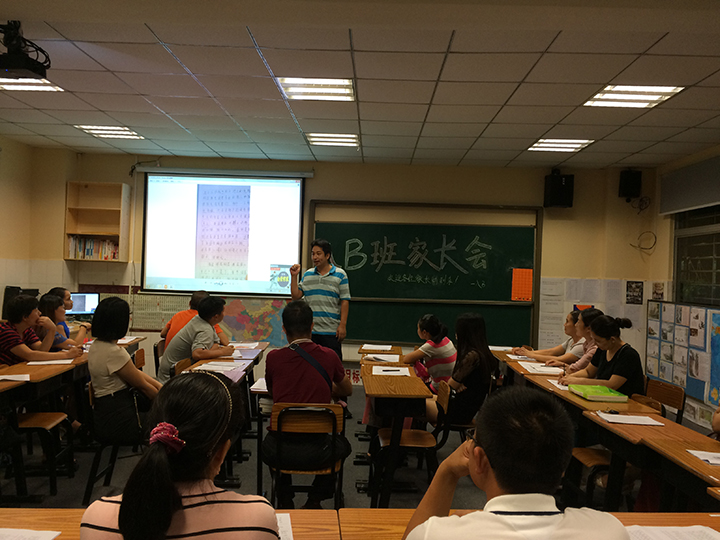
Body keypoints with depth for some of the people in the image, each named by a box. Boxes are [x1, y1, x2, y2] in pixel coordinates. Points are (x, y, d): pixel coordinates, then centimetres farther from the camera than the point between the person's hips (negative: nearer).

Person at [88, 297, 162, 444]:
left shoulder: (97, 345, 6)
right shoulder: (114, 352, -25)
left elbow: (136, 373, 10)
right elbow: (142, 385, -12)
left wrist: (161, 387, 4)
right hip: (117, 423, -10)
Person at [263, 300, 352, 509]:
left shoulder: (273, 358, -6)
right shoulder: (329, 356, -6)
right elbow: (347, 390, 14)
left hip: (278, 452, 1)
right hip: (315, 452, -1)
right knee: (343, 444, 33)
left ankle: (284, 500, 34)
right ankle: (314, 501, 27)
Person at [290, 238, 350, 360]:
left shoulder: (340, 274, 0)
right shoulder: (307, 275, 11)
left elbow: (345, 301, -3)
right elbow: (296, 296, 9)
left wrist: (342, 325, -9)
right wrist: (294, 276, 0)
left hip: (331, 331, -3)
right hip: (309, 331, 4)